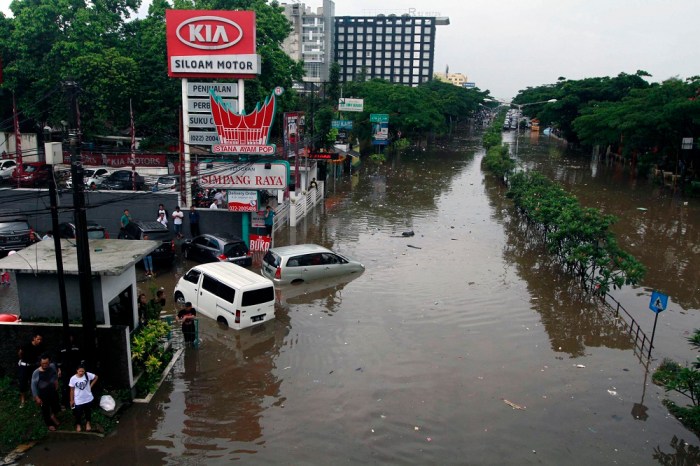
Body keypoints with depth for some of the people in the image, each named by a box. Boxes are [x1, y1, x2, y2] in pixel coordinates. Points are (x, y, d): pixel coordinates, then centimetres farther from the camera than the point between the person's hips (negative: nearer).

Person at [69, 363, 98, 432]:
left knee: (88, 412, 21)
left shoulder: (88, 375, -17)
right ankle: (78, 425, 44)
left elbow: (96, 377, 3)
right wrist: (72, 400, -1)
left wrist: (91, 386, -3)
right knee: (78, 413, 17)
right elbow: (72, 390, -7)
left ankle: (88, 423, 46)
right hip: (78, 400, -1)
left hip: (88, 399, 1)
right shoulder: (73, 379, -19)